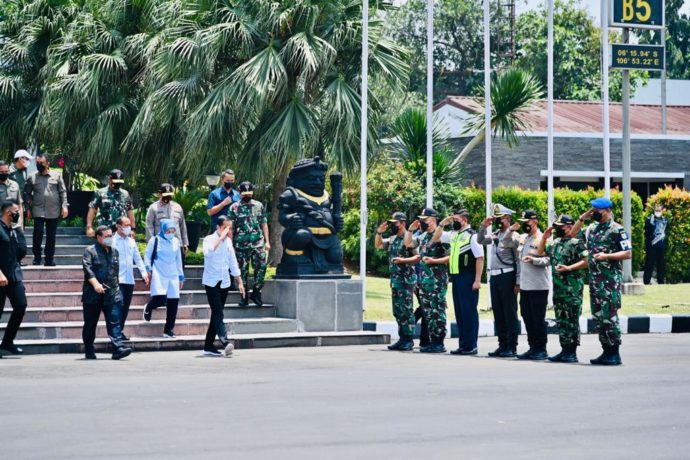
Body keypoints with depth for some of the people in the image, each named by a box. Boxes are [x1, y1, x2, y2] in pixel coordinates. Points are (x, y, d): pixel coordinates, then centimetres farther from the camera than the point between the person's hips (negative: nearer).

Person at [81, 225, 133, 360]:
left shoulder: (114, 252, 15)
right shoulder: (90, 251, -4)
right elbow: (87, 268, -17)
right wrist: (95, 284, -29)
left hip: (112, 293, 4)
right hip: (93, 295, -4)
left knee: (114, 322, -8)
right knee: (90, 324, 6)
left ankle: (118, 349, -16)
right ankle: (89, 351, 18)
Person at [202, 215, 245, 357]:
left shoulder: (228, 241, 12)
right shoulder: (209, 239, -6)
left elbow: (233, 262, 19)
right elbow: (208, 252, -29)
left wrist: (239, 282, 17)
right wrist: (221, 237, -23)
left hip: (224, 283, 6)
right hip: (211, 282, -6)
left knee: (216, 314, 8)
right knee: (218, 313, -18)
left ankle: (209, 347, 14)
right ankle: (225, 342, -33)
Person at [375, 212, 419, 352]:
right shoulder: (392, 239, 14)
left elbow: (418, 257, -15)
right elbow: (378, 245, 23)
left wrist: (403, 260, -24)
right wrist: (379, 232, 8)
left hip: (406, 279, -8)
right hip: (395, 279, 8)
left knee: (406, 310, -6)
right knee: (397, 311, 10)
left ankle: (409, 340, -3)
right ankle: (402, 339, 16)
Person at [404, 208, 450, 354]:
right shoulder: (422, 236, 15)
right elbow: (408, 244, 26)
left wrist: (433, 261, -20)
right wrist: (411, 229, 13)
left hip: (438, 280, -9)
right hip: (425, 280, 9)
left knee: (437, 311, -7)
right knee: (427, 311, 10)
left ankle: (439, 343, -5)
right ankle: (432, 341, 15)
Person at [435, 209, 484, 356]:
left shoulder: (472, 236, -10)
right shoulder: (453, 235, 12)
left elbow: (480, 259, -13)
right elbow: (436, 238, 25)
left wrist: (477, 280, -17)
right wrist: (442, 223, 10)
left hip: (468, 278, -8)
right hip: (456, 277, 8)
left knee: (469, 311, -3)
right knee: (459, 312, 11)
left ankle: (471, 346, 1)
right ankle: (463, 345, 17)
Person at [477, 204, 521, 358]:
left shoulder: (513, 235, -7)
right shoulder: (495, 235, 15)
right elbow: (480, 240, 16)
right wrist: (483, 226, 2)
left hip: (507, 276, -8)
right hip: (494, 276, 8)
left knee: (510, 312, -4)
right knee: (498, 312, 10)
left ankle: (512, 347, -1)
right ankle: (502, 345, 16)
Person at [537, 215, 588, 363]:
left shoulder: (576, 242, -7)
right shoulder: (555, 243, 16)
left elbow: (586, 261, -13)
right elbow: (540, 252, 25)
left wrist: (569, 268, -21)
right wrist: (544, 237, 13)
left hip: (572, 288, -8)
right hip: (558, 287, 8)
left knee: (572, 320, -6)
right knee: (561, 320, 10)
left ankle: (572, 352, -3)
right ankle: (565, 350, 15)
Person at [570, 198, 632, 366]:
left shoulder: (617, 229, -6)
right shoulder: (592, 228, 15)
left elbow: (628, 253, -9)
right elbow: (572, 235, 24)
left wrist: (607, 256, -19)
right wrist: (582, 218, 11)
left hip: (610, 279, -8)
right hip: (594, 279, 8)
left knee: (609, 316, -10)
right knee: (598, 316, 8)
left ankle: (615, 354, -4)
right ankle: (606, 351, 15)